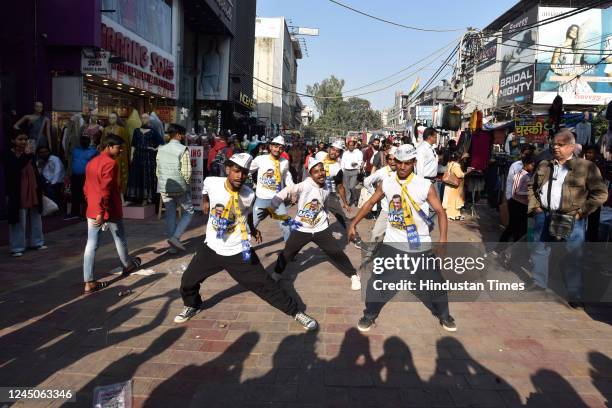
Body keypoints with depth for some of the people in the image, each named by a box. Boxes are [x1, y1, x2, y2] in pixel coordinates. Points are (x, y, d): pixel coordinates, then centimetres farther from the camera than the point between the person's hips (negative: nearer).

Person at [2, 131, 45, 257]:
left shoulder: (29, 155, 6)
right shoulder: (8, 155, -8)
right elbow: (15, 169, -26)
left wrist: (40, 189, 11)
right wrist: (26, 155, -29)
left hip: (33, 191, 6)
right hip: (18, 193, -6)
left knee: (36, 217, 14)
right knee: (19, 220, -2)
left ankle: (36, 242, 27)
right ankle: (17, 247, 8)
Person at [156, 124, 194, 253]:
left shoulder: (161, 149, 6)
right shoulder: (183, 150, -11)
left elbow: (158, 170, 10)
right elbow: (186, 172, -16)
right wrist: (187, 184, 1)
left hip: (164, 188, 5)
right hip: (180, 188, -5)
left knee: (170, 215, 12)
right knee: (189, 212, 11)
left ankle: (173, 245, 16)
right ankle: (175, 237, -3)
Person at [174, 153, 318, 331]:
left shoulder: (249, 195, -17)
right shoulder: (211, 182, -17)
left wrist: (252, 230, 13)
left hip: (239, 252, -2)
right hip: (211, 248, 2)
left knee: (266, 285, -3)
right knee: (187, 281, 11)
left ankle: (295, 311, 12)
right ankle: (192, 306, 43)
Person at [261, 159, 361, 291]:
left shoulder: (326, 189, -3)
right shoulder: (304, 186, -21)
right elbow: (285, 193, -27)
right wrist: (271, 208, -34)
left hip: (321, 229, 3)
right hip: (302, 229, -3)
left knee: (336, 253, 3)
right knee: (287, 253, 8)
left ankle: (353, 275, 21)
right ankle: (276, 274, 35)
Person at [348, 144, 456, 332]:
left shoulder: (425, 185, -14)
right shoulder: (386, 183, -5)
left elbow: (440, 212, -13)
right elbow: (370, 203, 6)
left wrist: (443, 239, -24)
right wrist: (354, 224, 4)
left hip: (420, 243, -1)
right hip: (393, 241, 1)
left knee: (435, 280, 11)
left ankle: (443, 314, 37)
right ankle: (370, 315, 22)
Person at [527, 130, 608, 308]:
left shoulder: (586, 167, -4)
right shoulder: (544, 165, 10)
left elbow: (600, 193, -6)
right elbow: (531, 187, 19)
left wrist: (581, 212, -10)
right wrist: (534, 206, 6)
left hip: (571, 219, -4)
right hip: (543, 216, 4)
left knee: (574, 256, 3)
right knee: (539, 250, 13)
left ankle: (574, 294, 14)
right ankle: (539, 284, 29)